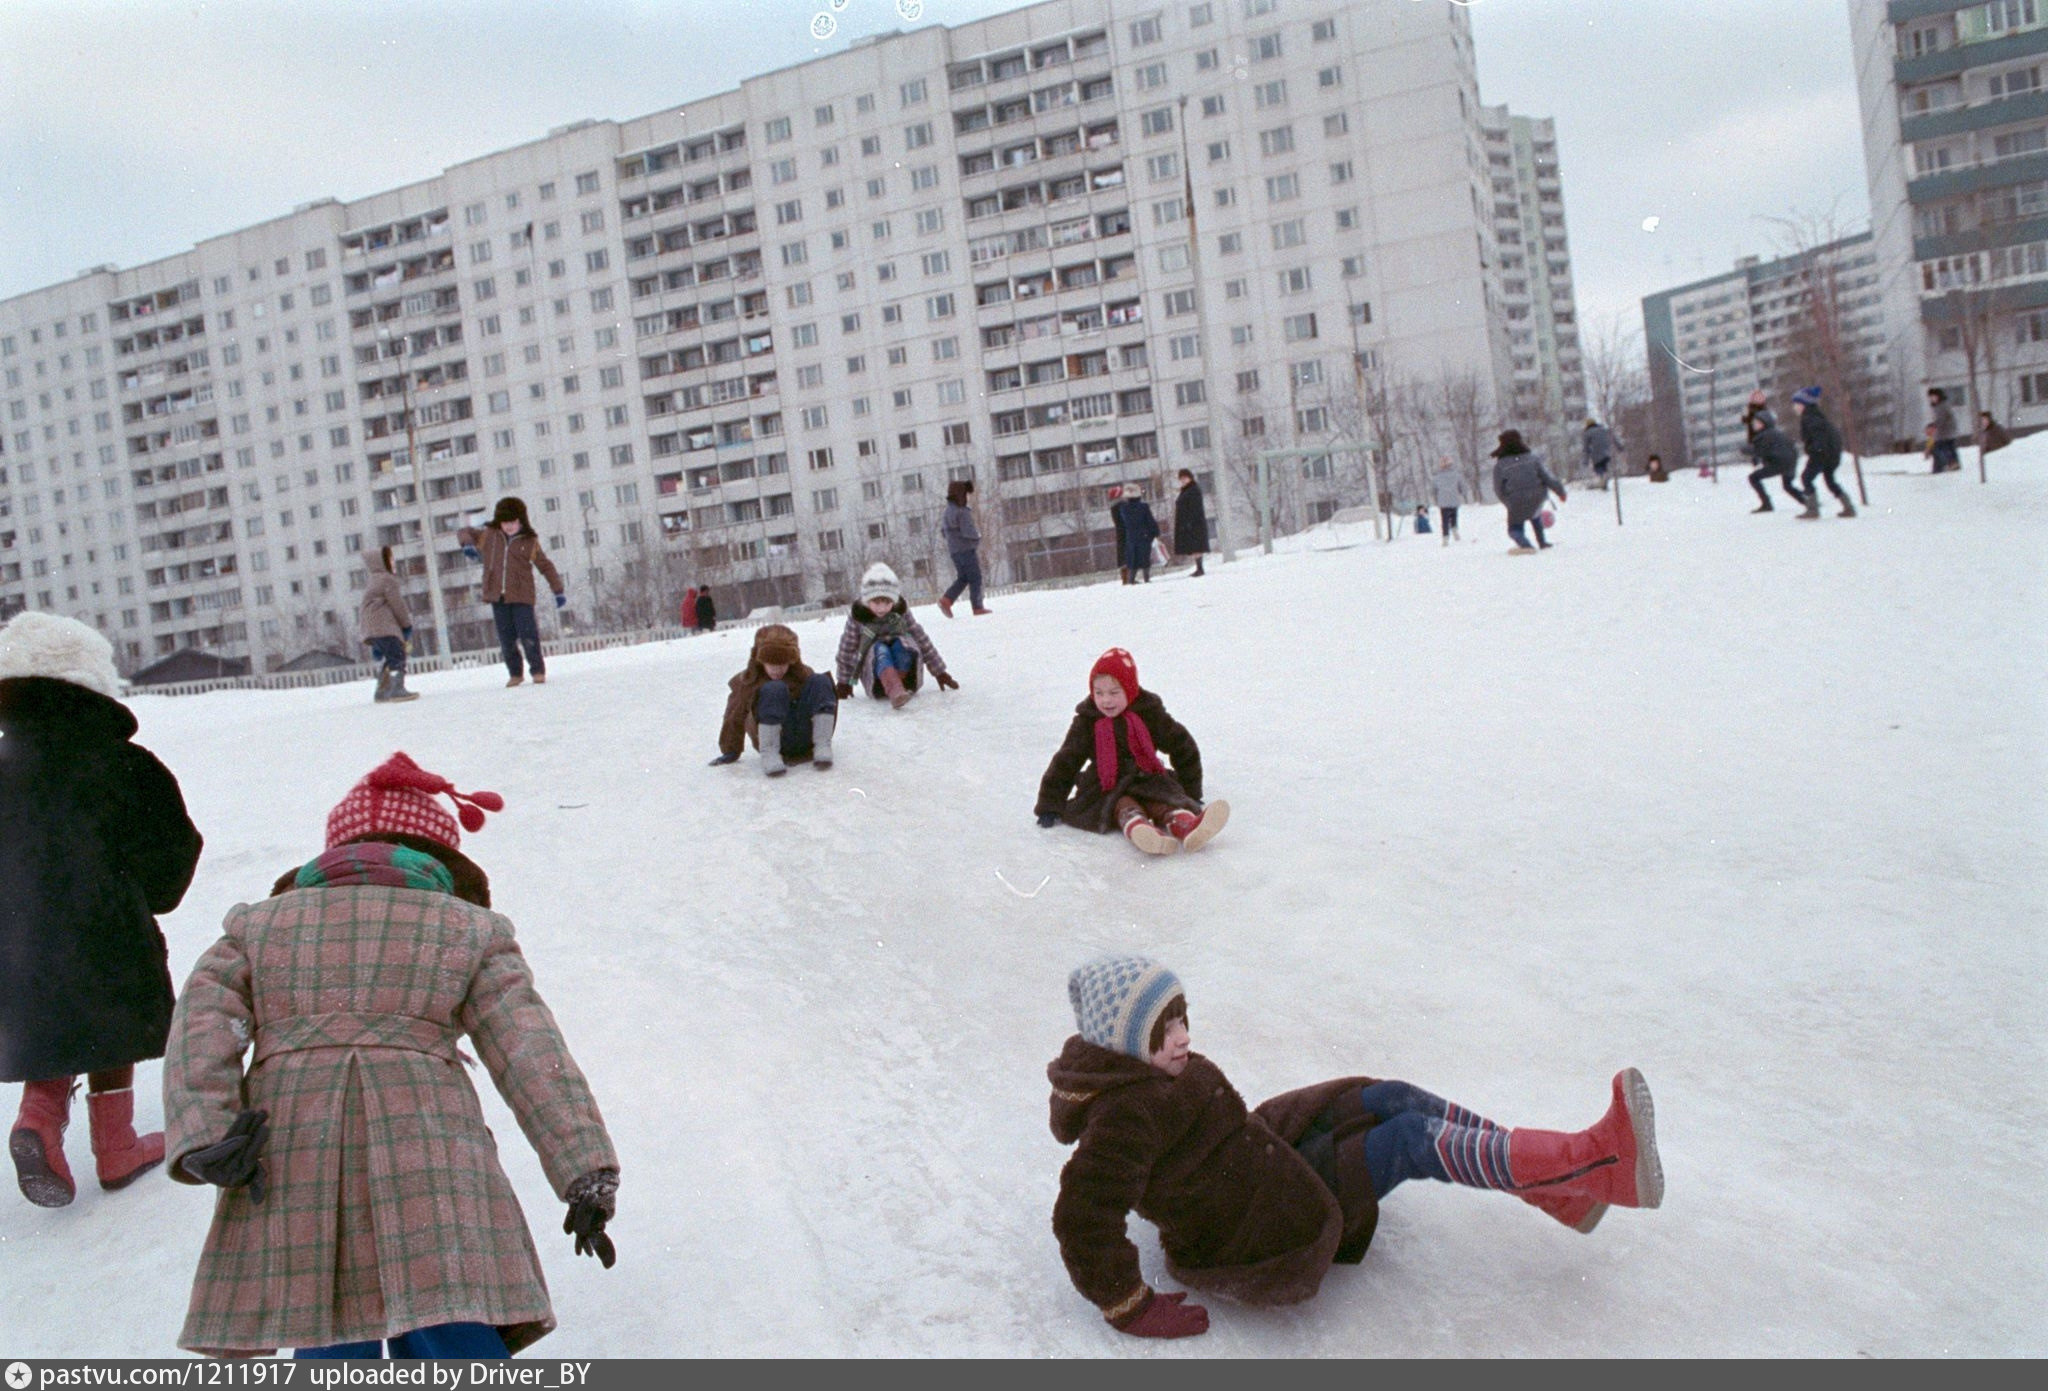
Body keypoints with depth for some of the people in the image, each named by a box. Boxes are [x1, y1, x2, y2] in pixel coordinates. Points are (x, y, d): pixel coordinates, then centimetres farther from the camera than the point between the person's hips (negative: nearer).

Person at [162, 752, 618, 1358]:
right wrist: (587, 1173, 6)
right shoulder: (468, 928, 17)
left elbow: (200, 1026, 7)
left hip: (288, 1159, 2)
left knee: (326, 1341, 11)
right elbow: (532, 1055, 9)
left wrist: (204, 1139, -3)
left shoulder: (258, 923, 25)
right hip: (426, 1148, -2)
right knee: (452, 1334, -3)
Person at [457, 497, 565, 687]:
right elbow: (465, 532, 23)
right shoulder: (488, 536, 10)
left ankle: (538, 671, 4)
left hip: (521, 595, -3)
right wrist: (467, 543, 0)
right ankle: (515, 673, 18)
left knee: (528, 635, -8)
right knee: (506, 639, 6)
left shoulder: (530, 542, 3)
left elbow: (546, 566, 8)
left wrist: (559, 591, 6)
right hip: (497, 596, 3)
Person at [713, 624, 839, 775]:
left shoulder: (803, 675, 8)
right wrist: (731, 752, 11)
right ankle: (769, 754, -34)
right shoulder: (747, 682, 2)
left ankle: (822, 746, -26)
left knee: (820, 681, -16)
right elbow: (735, 718, 7)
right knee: (774, 689, -28)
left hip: (806, 738, 3)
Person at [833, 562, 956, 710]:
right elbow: (847, 648, 4)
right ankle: (896, 692, -59)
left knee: (900, 644, -27)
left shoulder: (901, 612, -3)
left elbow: (921, 639, 2)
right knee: (880, 649, -33)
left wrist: (940, 672, 5)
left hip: (906, 672, 1)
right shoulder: (857, 616, -6)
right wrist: (843, 682, 11)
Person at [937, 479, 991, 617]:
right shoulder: (962, 512, -17)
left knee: (962, 578, 14)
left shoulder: (948, 511, 11)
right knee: (975, 578, 0)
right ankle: (978, 607, 1)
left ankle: (946, 599, -1)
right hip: (966, 549, -8)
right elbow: (968, 532, -23)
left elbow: (942, 531, 19)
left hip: (953, 550, 8)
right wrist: (978, 534, -3)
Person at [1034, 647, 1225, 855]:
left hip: (1148, 780, 2)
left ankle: (1186, 825, -61)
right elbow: (1065, 762, 8)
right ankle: (1139, 830, -67)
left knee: (1166, 803, -29)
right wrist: (1049, 806, 5)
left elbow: (1183, 748, 13)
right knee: (1125, 807, -34)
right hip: (1106, 790, -2)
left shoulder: (1150, 714, 5)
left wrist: (1191, 794, 14)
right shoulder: (1087, 722, 6)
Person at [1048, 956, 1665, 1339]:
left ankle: (1559, 1186, 3)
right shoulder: (1124, 1117, -28)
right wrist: (1133, 1310, -29)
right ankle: (1598, 1165, -15)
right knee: (1411, 1138, -17)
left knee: (1392, 1099, -2)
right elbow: (1082, 1218, -34)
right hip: (1253, 1229, -10)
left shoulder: (1147, 1073, 4)